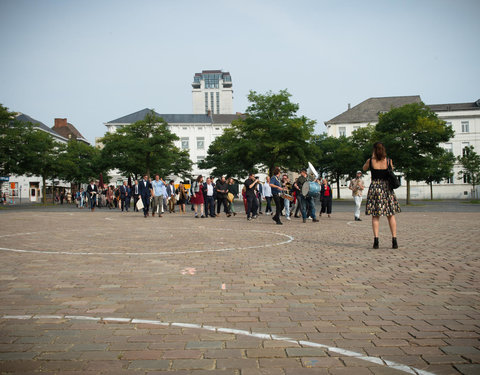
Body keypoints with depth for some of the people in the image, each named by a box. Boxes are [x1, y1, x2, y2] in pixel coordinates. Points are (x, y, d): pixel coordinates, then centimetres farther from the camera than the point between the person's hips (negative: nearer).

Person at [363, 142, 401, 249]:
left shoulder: (370, 161, -3)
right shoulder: (389, 161, -1)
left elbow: (364, 168, 16)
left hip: (374, 187, -1)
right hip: (387, 188, 1)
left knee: (375, 216, 3)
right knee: (391, 215, 8)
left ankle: (376, 240, -5)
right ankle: (394, 240, 5)